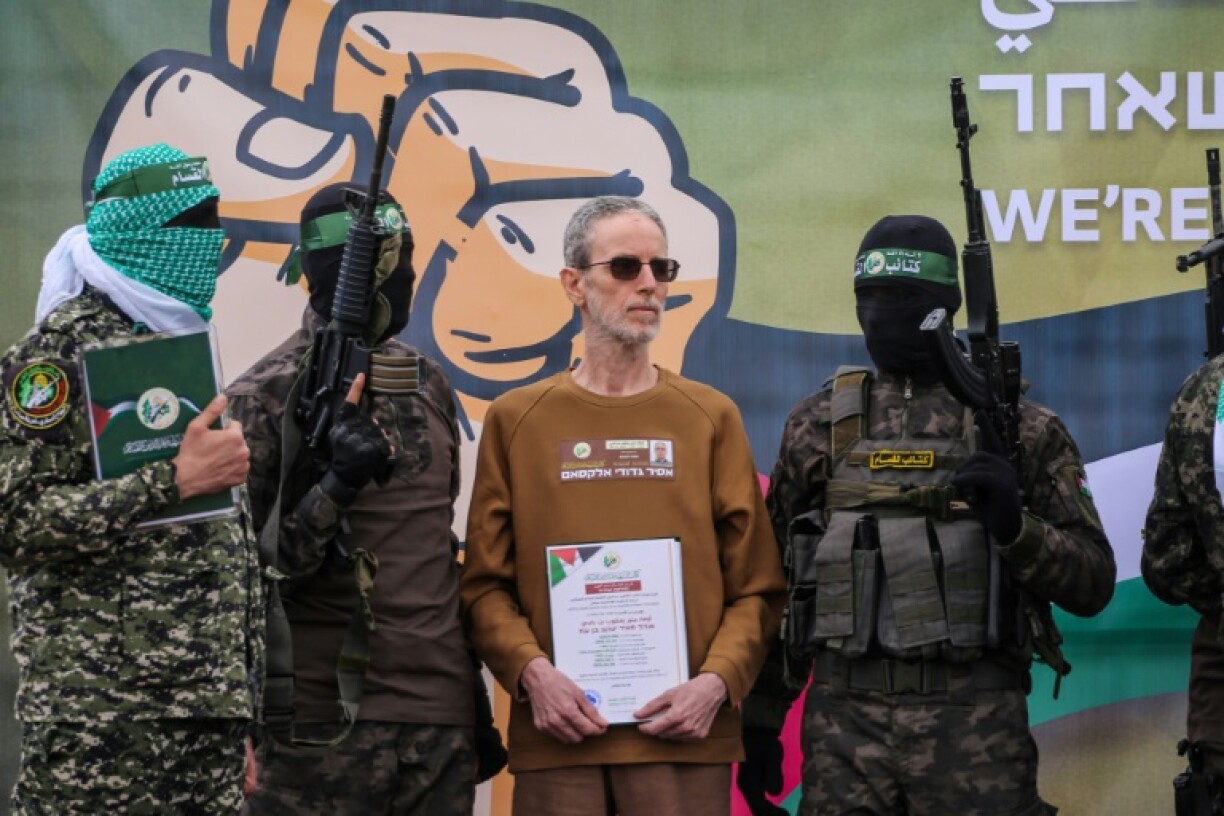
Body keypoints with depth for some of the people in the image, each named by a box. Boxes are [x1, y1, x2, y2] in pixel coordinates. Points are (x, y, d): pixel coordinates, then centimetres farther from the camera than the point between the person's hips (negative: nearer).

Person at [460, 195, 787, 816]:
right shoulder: (516, 420, 9)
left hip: (685, 738, 0)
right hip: (557, 738, 0)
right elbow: (485, 583, 4)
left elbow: (755, 586, 6)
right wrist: (532, 671, -11)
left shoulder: (712, 418, 10)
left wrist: (716, 681, -9)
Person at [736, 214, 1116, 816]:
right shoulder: (819, 426, 10)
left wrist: (1014, 524, -15)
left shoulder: (1021, 429, 4)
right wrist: (759, 720, 11)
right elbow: (775, 581, 14)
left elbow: (1092, 584, 3)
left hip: (977, 723, -2)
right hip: (844, 721, 2)